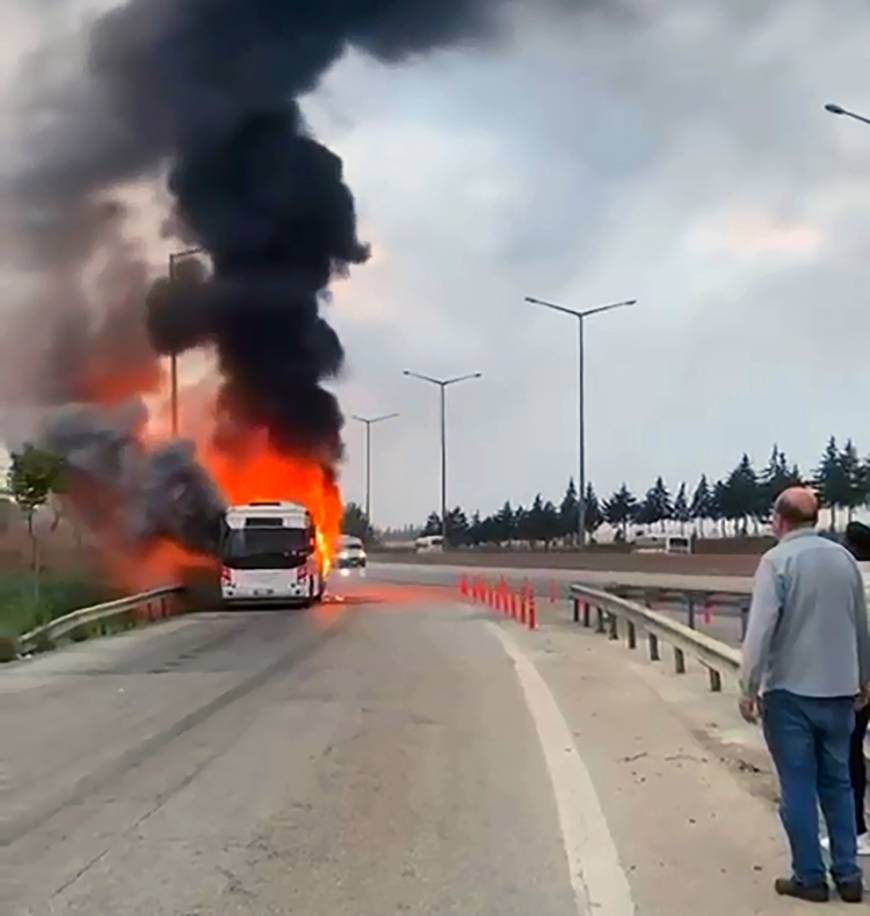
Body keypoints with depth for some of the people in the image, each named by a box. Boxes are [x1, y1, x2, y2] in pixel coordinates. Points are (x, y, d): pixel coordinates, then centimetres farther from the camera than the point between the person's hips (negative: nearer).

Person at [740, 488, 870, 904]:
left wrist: (748, 687, -11)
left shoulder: (777, 560, -12)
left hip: (790, 691, -5)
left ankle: (809, 877, 12)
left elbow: (761, 628, -18)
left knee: (798, 787, 5)